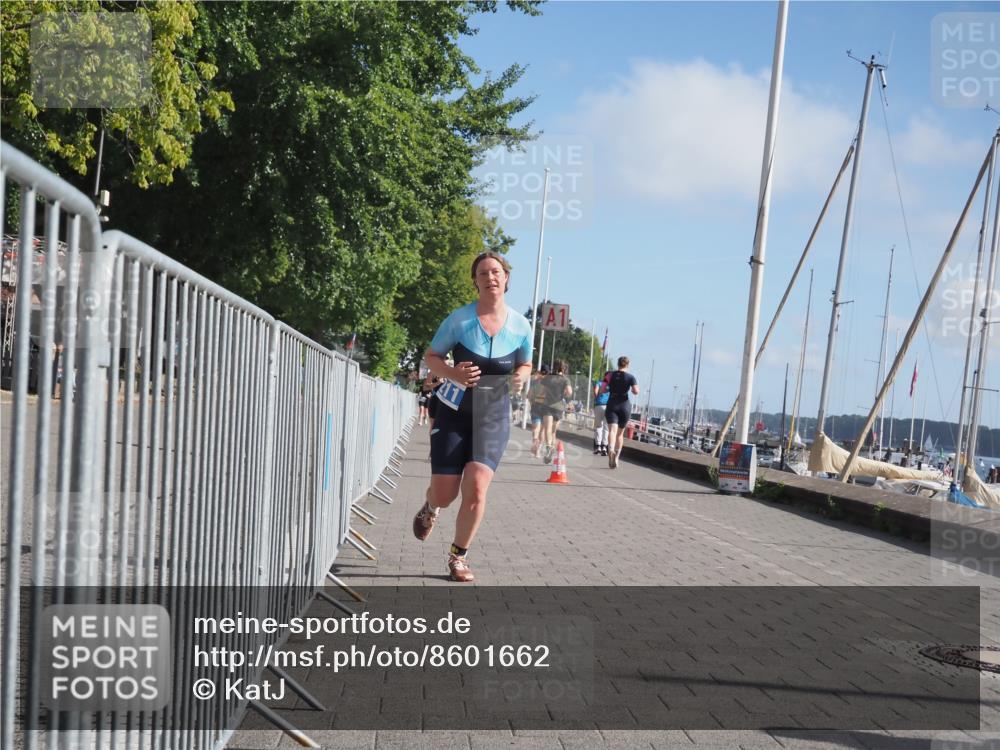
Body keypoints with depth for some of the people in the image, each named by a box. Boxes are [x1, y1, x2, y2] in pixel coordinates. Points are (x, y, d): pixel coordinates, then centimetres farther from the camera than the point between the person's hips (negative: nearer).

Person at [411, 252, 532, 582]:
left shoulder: (521, 326, -3)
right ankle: (430, 509, 41)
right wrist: (453, 373, -21)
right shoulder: (459, 319, -9)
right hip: (454, 412, -1)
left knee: (476, 488, -15)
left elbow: (526, 365, 14)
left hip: (493, 417, 1)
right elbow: (431, 356, 0)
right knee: (444, 494, 0)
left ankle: (458, 556, 7)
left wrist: (520, 378, -11)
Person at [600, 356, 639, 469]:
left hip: (611, 405, 0)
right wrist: (631, 390, 9)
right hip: (624, 405, 0)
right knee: (620, 433, 14)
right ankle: (616, 458, 16)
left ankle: (611, 450, -43)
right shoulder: (631, 377, -3)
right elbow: (636, 392, -13)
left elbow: (603, 389, 0)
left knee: (612, 430, -14)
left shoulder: (611, 375, 2)